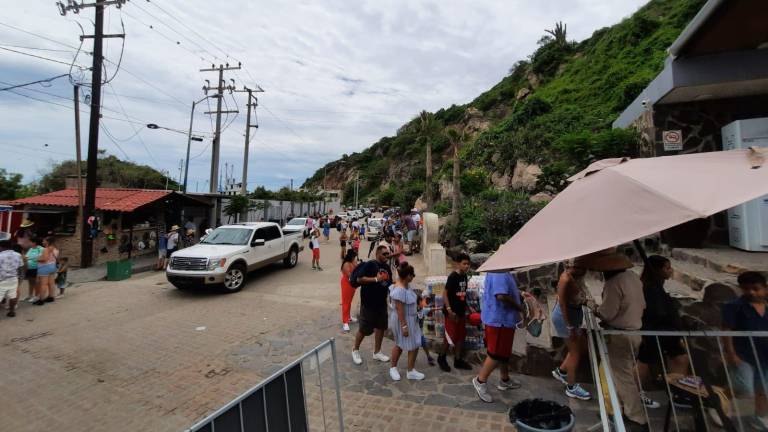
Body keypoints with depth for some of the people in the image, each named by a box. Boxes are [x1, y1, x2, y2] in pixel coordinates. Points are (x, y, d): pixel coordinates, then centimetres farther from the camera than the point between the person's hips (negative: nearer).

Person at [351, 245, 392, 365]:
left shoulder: (387, 267, 8)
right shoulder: (369, 264, -15)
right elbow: (359, 279, -21)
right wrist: (375, 279, -27)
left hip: (382, 302, 7)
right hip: (368, 303, -7)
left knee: (381, 327, 14)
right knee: (364, 329, 3)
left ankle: (377, 352, 30)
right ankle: (355, 350, 25)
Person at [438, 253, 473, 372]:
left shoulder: (464, 276, 6)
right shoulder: (453, 277, -18)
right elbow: (445, 294, -19)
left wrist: (466, 308, 16)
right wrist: (449, 310, -22)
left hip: (461, 312, 8)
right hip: (452, 313, -8)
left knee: (461, 336, 14)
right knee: (451, 337, 0)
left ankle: (458, 360, 27)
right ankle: (442, 358, 21)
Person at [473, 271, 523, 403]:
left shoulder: (503, 272, 10)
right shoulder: (500, 273, -24)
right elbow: (501, 296, -34)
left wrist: (520, 293, 12)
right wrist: (518, 307, -19)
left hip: (503, 318, 11)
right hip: (499, 319, -11)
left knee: (504, 351, 22)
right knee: (497, 353, -1)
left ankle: (505, 380, 37)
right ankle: (480, 381, 12)